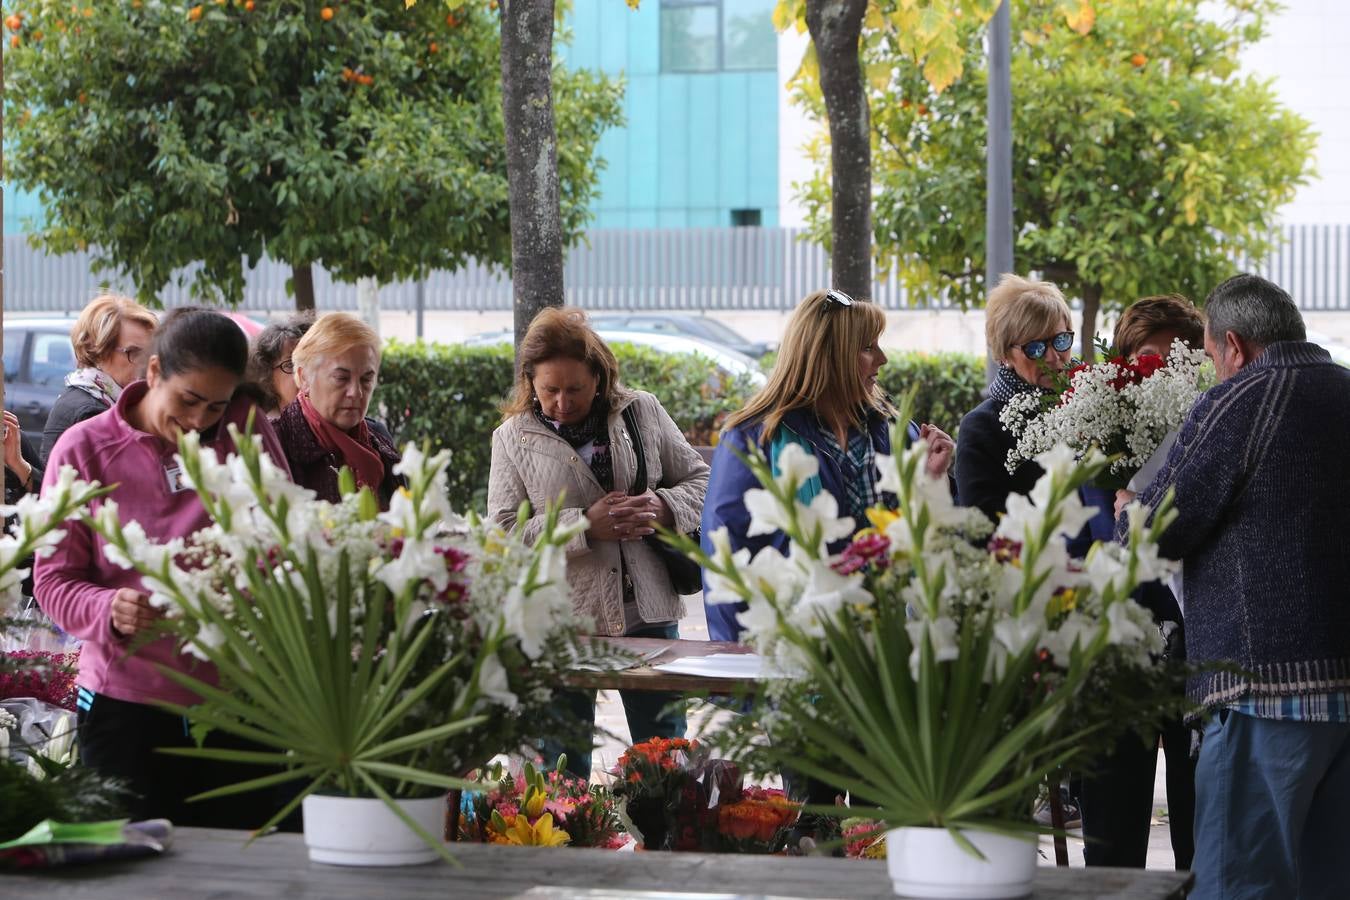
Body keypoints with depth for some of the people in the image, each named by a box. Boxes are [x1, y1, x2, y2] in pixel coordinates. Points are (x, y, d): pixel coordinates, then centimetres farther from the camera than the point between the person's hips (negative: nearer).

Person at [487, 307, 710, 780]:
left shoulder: (643, 411, 4)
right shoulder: (513, 438, 0)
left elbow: (699, 479, 12)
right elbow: (503, 533, -7)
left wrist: (664, 507, -10)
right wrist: (585, 525, -17)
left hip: (648, 612, 2)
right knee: (562, 766, 7)